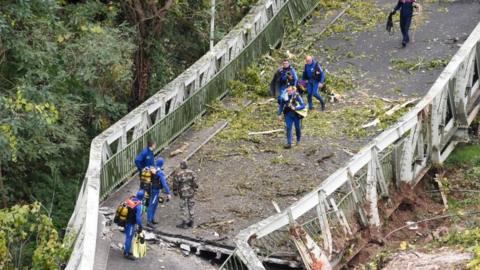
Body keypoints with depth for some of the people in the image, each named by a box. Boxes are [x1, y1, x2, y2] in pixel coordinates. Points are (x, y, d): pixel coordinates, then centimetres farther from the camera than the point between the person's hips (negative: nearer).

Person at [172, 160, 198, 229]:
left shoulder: (177, 174, -15)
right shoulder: (191, 172, -4)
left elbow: (175, 184, -9)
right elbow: (195, 182, 0)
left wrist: (175, 192, 5)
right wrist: (195, 189, 13)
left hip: (183, 193, -4)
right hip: (191, 192, 4)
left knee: (184, 208, 2)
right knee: (190, 207, 14)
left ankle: (184, 223, 5)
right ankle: (191, 222, 21)